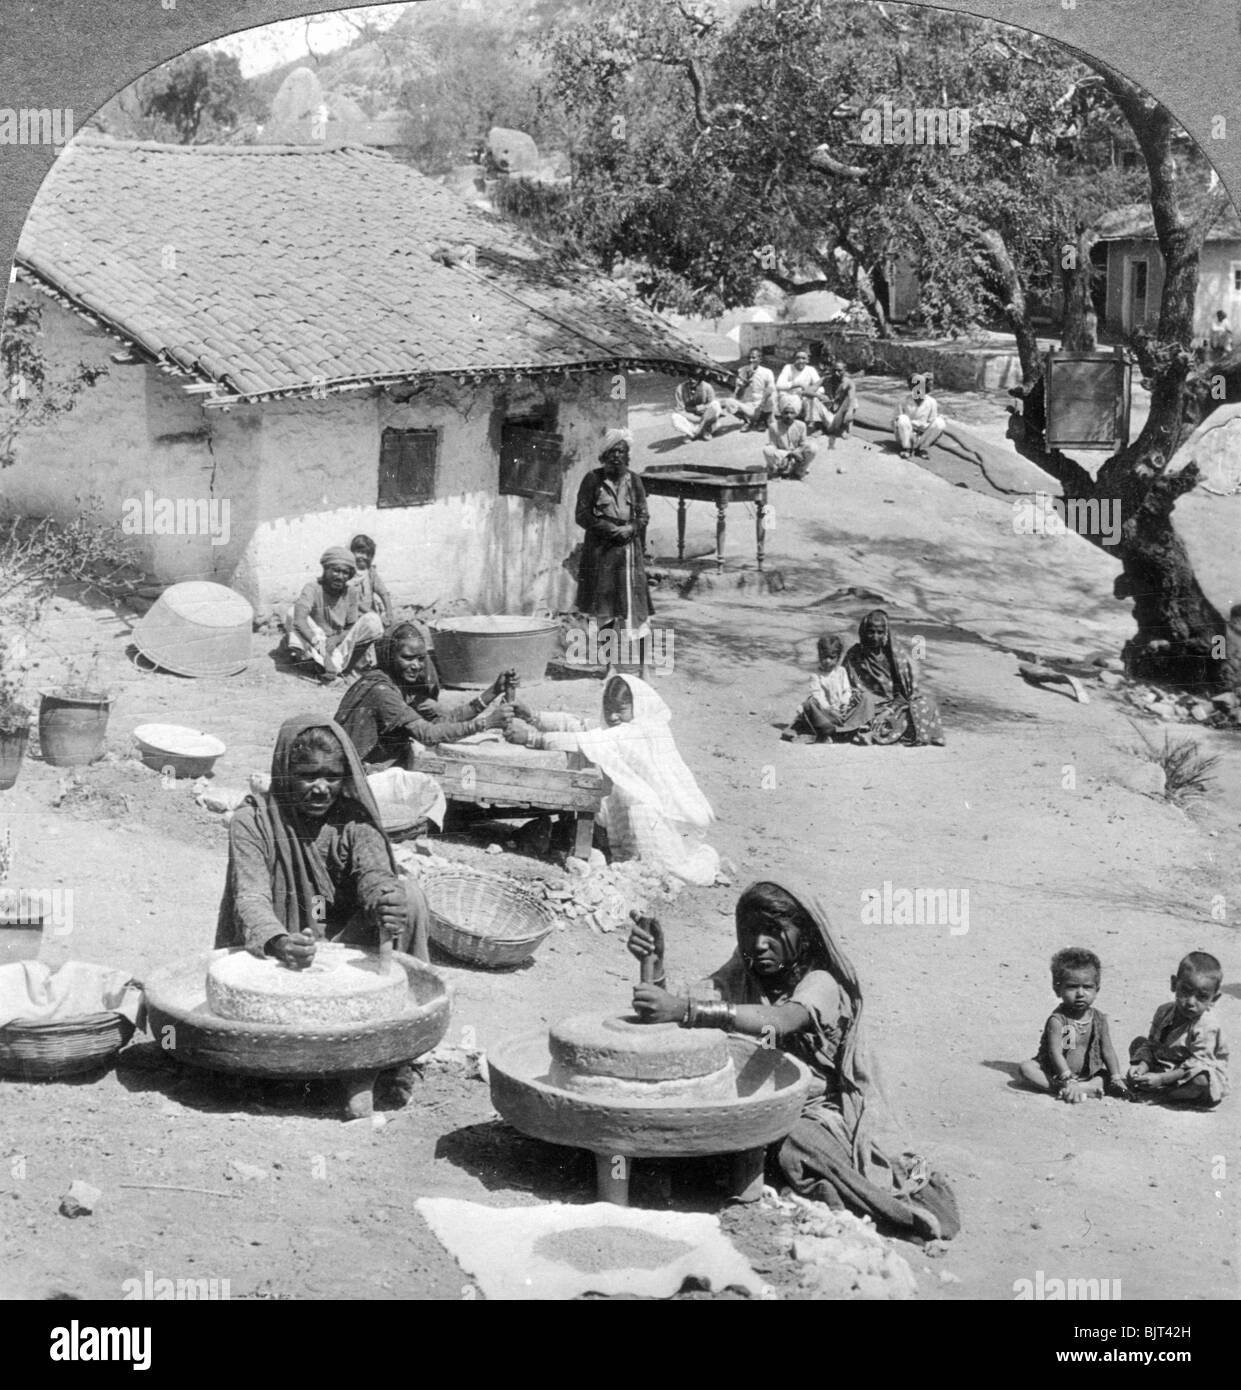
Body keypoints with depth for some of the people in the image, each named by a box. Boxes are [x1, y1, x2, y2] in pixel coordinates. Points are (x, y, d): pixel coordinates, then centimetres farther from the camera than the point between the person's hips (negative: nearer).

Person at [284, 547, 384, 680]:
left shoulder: (350, 592, -1)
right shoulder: (313, 588, -14)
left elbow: (352, 628, 0)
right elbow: (300, 619, -32)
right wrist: (319, 643, -45)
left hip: (339, 643, 3)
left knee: (373, 620, -17)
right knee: (292, 613, -29)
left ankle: (336, 663, -22)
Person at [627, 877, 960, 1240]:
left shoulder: (820, 983, -10)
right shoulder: (740, 976, 6)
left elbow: (779, 1021, -34)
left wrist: (686, 1010, -46)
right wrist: (654, 965, -28)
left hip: (817, 1112, -5)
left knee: (794, 1147, -38)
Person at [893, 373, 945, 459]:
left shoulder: (931, 402, -1)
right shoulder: (905, 402, -3)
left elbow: (932, 424, -1)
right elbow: (895, 422, 0)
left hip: (923, 437, 1)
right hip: (907, 436, -1)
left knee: (940, 423, -22)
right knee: (903, 419, -30)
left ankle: (921, 448, -9)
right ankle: (906, 448, -12)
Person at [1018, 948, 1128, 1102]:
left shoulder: (1098, 1019, -1)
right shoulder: (1057, 1020, -16)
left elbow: (1107, 1051, -1)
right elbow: (1055, 1052, -24)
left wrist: (1116, 1079, -14)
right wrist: (1068, 1081, -35)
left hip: (1088, 1074, 3)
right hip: (1055, 1075, -3)